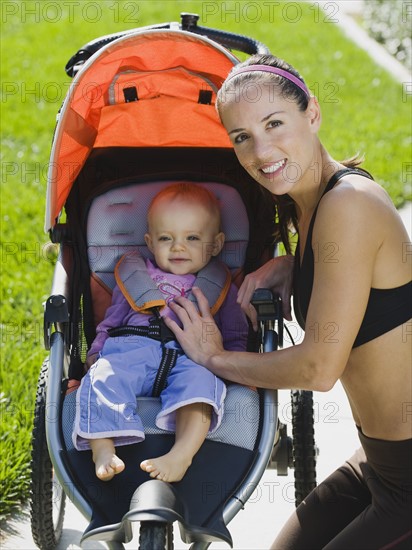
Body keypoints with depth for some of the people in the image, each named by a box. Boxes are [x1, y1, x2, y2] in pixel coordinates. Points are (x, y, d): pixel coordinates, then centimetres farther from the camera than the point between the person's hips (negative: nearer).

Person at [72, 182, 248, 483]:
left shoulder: (220, 287, 27)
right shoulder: (134, 278, 28)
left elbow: (235, 338, 22)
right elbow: (110, 323, 27)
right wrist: (95, 355, 9)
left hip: (190, 357, -1)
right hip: (130, 350, 1)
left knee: (201, 380, -36)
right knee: (102, 377, -31)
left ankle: (182, 454, -54)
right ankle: (102, 450, -42)